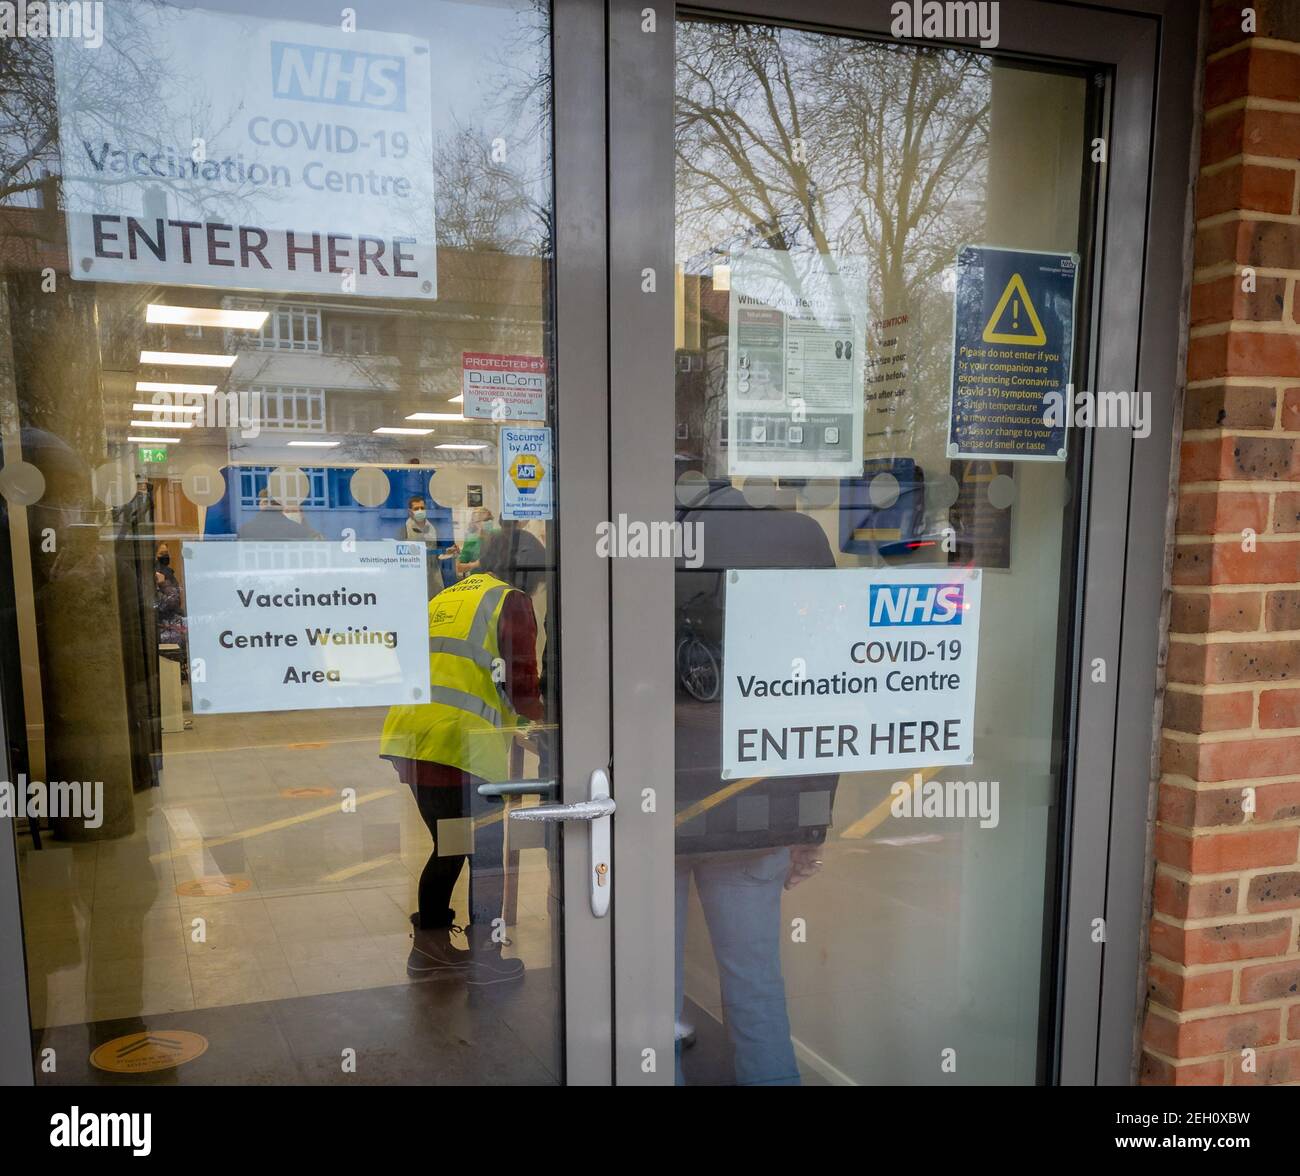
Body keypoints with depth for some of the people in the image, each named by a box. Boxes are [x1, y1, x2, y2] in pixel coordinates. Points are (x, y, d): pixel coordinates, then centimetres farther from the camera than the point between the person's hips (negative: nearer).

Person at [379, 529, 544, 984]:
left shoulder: (442, 599, 21)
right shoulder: (511, 602, -1)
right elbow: (521, 688, -8)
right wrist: (537, 715, 13)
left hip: (409, 738, 7)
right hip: (460, 744, -7)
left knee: (449, 845, 23)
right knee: (488, 853, 10)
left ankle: (429, 947, 31)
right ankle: (484, 955, 19)